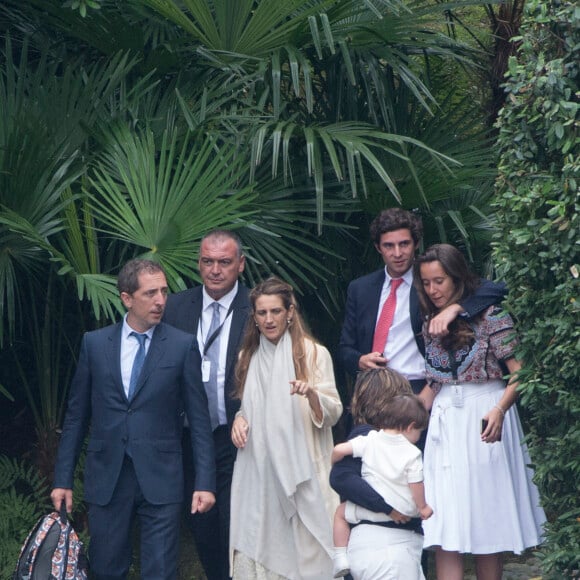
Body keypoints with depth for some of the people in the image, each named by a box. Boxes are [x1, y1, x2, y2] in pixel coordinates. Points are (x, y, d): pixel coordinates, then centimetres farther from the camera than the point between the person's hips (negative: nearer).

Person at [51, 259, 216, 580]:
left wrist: (205, 482, -6)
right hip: (107, 478, 2)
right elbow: (76, 415, 8)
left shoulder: (182, 345, -1)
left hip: (160, 479, -2)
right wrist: (62, 479, 6)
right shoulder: (95, 343, 4)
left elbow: (199, 419, -1)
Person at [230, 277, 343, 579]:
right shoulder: (248, 357, 13)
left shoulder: (313, 353, 0)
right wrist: (239, 419, 3)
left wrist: (313, 394, -24)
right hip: (258, 472, 4)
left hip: (300, 471, -3)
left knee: (303, 547, -6)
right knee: (258, 548, -2)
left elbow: (333, 413, -4)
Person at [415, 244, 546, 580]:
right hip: (446, 422, 4)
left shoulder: (489, 315, -7)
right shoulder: (431, 323, 10)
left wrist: (499, 410, -28)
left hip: (483, 419, -4)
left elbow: (519, 372, -13)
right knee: (446, 531, -6)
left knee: (486, 521, 1)